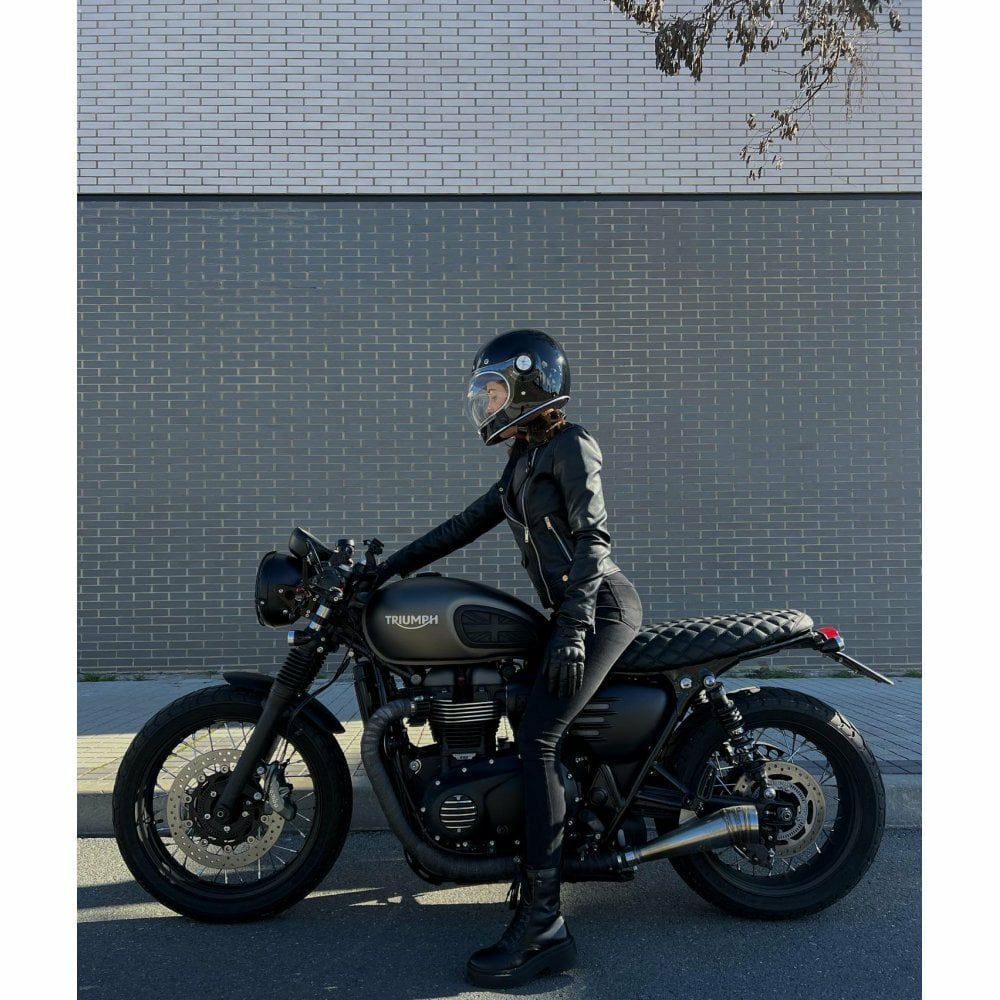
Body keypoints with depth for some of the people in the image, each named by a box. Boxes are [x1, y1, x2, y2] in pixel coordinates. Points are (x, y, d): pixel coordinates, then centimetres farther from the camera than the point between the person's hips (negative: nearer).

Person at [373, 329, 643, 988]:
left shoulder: (571, 445, -6)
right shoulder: (523, 460, 21)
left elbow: (594, 537, -16)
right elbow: (469, 523, 22)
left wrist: (572, 628, -26)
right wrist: (392, 567, 19)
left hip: (602, 605, -9)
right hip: (573, 611, 10)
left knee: (537, 737, -19)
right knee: (540, 736, 8)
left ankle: (541, 924, -19)